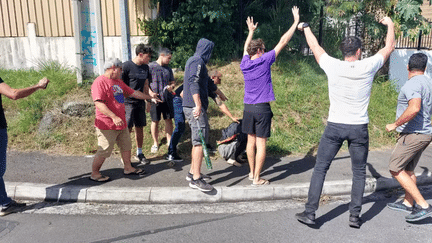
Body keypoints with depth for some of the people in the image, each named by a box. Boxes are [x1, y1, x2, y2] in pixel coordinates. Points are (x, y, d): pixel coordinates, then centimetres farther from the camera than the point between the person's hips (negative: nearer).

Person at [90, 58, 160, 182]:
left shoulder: (119, 82, 15)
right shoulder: (100, 82, -15)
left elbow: (133, 93, 24)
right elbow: (98, 103, -24)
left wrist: (150, 97, 28)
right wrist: (114, 117, -32)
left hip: (121, 123, 9)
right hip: (106, 125, -9)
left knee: (126, 146, 18)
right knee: (104, 151, -2)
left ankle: (128, 168, 33)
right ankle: (94, 174, 13)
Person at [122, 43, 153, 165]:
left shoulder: (145, 67, 10)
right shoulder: (126, 66, -11)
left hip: (140, 102, 6)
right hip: (128, 102, -6)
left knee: (140, 128, 10)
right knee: (127, 129, -4)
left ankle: (139, 153, 23)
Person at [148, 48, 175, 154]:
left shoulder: (168, 69, 12)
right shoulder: (150, 66, -5)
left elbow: (172, 81, 21)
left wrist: (171, 86, -3)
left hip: (167, 98, 4)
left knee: (168, 120, 5)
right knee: (155, 121, 6)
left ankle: (169, 141, 19)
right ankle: (155, 143, 20)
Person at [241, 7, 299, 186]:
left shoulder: (245, 63, 4)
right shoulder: (264, 60, -10)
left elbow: (246, 47, 26)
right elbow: (283, 42, -5)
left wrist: (251, 31, 41)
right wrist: (296, 22, 4)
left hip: (248, 107, 6)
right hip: (262, 108, -6)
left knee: (251, 141, 15)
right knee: (261, 144, 1)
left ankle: (252, 173, 26)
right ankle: (257, 179, 6)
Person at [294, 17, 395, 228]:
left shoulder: (333, 66, -6)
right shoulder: (368, 67, -6)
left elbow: (315, 47, 11)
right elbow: (389, 47, 13)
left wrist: (305, 27, 29)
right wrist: (390, 24, 30)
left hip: (334, 127, 0)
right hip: (359, 128, 1)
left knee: (320, 169, 8)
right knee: (359, 173, 15)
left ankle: (310, 213, 10)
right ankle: (354, 216, 19)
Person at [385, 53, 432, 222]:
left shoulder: (412, 84, -18)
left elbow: (414, 108, -33)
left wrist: (395, 124, -23)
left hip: (413, 134, -9)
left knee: (395, 169, -5)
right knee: (408, 169, 19)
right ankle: (408, 203, 31)